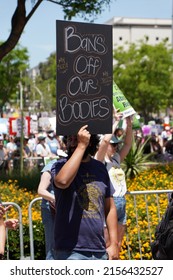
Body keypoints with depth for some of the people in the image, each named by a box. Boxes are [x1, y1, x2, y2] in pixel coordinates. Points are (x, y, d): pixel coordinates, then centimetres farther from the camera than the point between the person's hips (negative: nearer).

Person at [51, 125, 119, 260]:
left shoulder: (100, 168, 11)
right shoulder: (60, 166, -3)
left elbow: (110, 208, 14)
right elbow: (62, 181, -29)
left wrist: (114, 244, 7)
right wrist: (81, 146, -21)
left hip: (99, 251, 5)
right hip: (70, 252, -5)